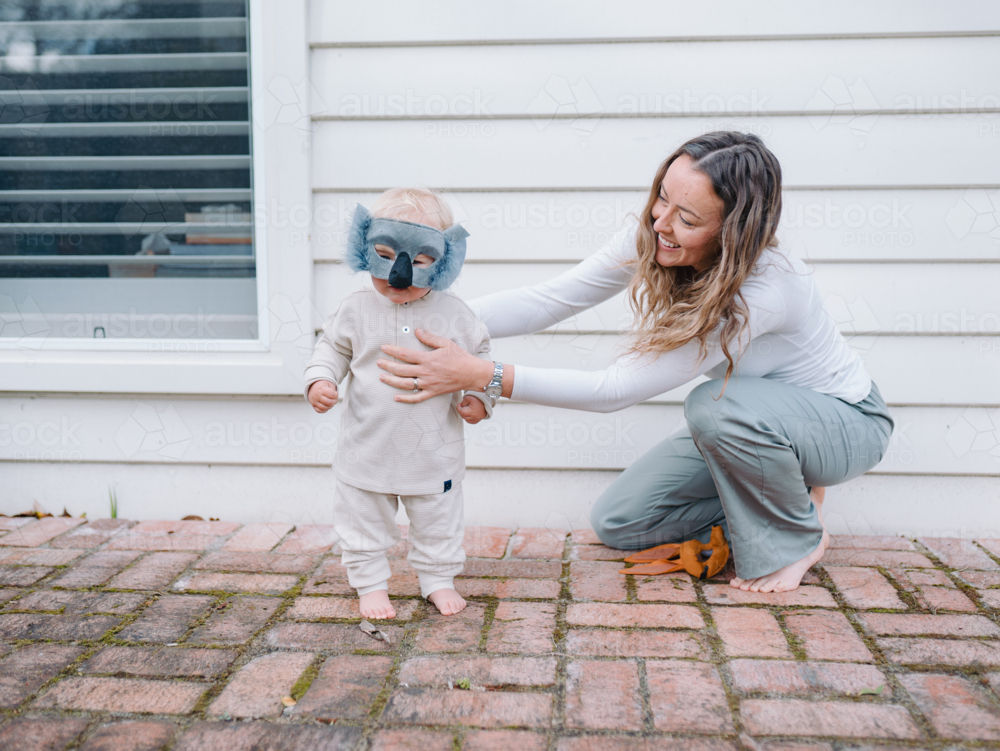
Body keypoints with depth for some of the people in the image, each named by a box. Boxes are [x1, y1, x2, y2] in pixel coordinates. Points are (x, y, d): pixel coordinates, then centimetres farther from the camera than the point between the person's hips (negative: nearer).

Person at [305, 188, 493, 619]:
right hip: (368, 450, 1)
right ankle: (370, 584, 30)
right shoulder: (356, 310, -4)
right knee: (364, 522, 12)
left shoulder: (452, 313, -5)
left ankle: (438, 580, 33)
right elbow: (332, 347, 9)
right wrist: (319, 380, -8)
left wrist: (479, 396, -5)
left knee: (438, 522, 14)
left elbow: (479, 356, 7)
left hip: (433, 452, 0)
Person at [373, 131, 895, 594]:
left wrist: (480, 376, -42)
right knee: (616, 524, -4)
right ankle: (775, 490, 13)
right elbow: (547, 301, -18)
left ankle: (796, 539, -9)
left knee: (718, 403, -39)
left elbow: (616, 389, -38)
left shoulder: (765, 288, -38)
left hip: (846, 422, -6)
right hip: (745, 424, 6)